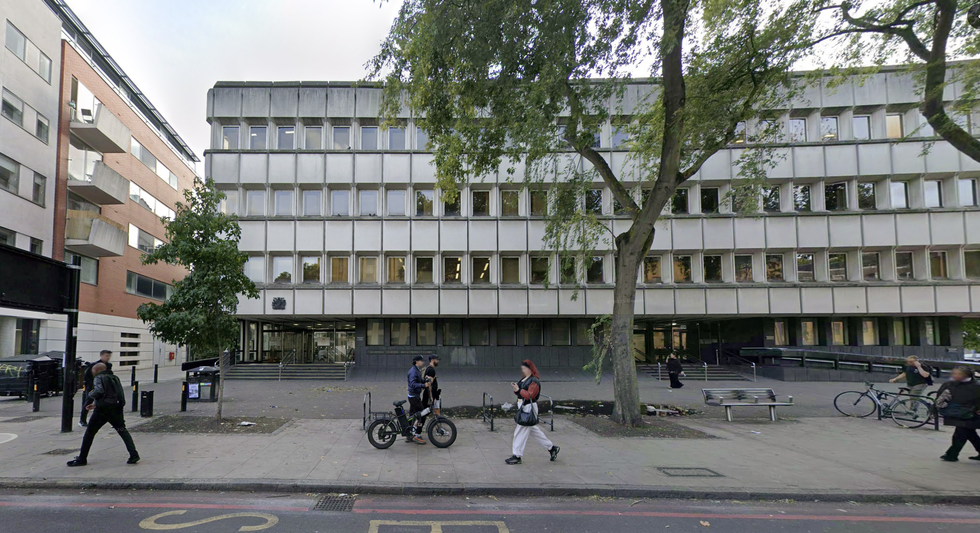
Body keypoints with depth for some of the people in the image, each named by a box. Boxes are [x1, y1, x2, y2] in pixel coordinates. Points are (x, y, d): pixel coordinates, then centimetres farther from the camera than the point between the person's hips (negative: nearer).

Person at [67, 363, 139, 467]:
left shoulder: (99, 378, -2)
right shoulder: (114, 378, 20)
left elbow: (99, 391, -21)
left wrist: (90, 394, 2)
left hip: (102, 410, -6)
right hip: (116, 409, 6)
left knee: (89, 433, 10)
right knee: (123, 431, 10)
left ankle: (82, 459, 15)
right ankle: (134, 454, -3)